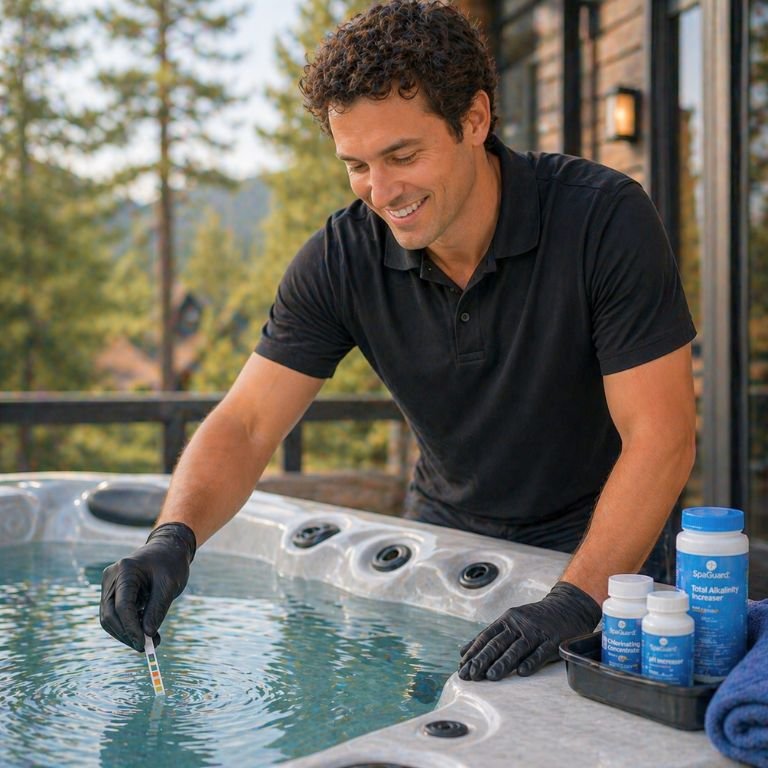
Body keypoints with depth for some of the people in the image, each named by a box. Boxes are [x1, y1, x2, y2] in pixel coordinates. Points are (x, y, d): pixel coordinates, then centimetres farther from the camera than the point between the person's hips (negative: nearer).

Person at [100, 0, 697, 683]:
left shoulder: (605, 219, -22)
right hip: (445, 534, 3)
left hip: (600, 548, -3)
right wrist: (172, 539, -29)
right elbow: (246, 425, -10)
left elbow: (661, 438, -23)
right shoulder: (343, 258, -12)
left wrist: (575, 601, -35)